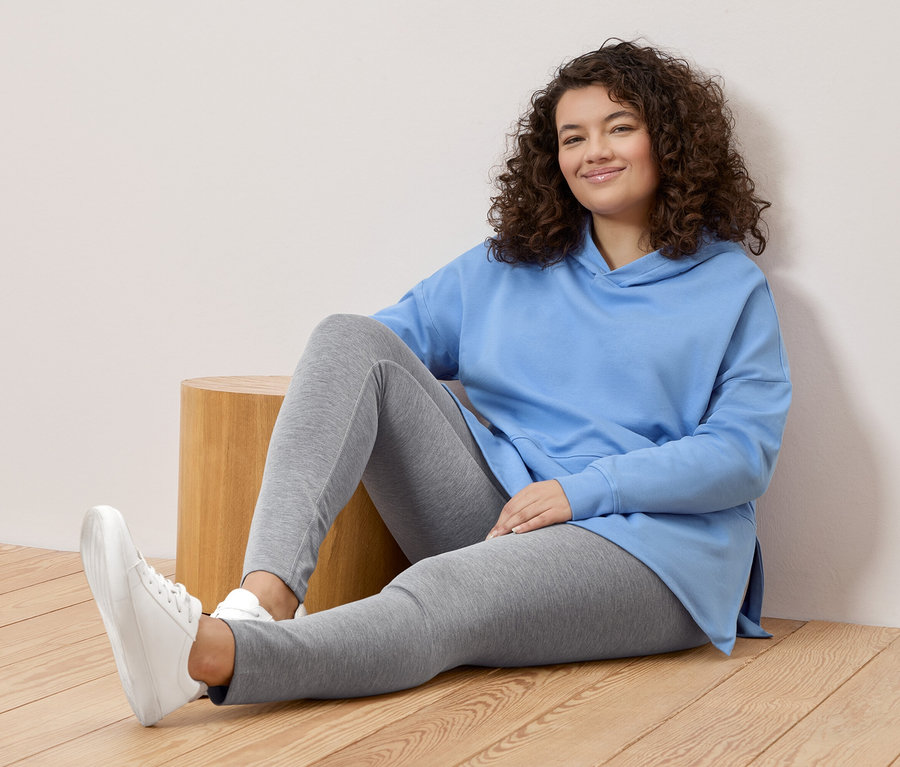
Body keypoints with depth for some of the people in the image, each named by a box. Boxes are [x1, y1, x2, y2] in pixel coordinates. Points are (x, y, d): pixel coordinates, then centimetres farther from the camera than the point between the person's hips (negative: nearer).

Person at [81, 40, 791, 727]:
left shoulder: (731, 287, 8)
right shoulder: (511, 265, 22)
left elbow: (744, 449, -2)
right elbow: (407, 330, 20)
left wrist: (583, 489, -14)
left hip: (643, 541, -5)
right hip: (493, 513, 5)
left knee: (440, 595, -36)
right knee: (352, 338, -14)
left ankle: (207, 656, -63)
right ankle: (265, 600, -37)